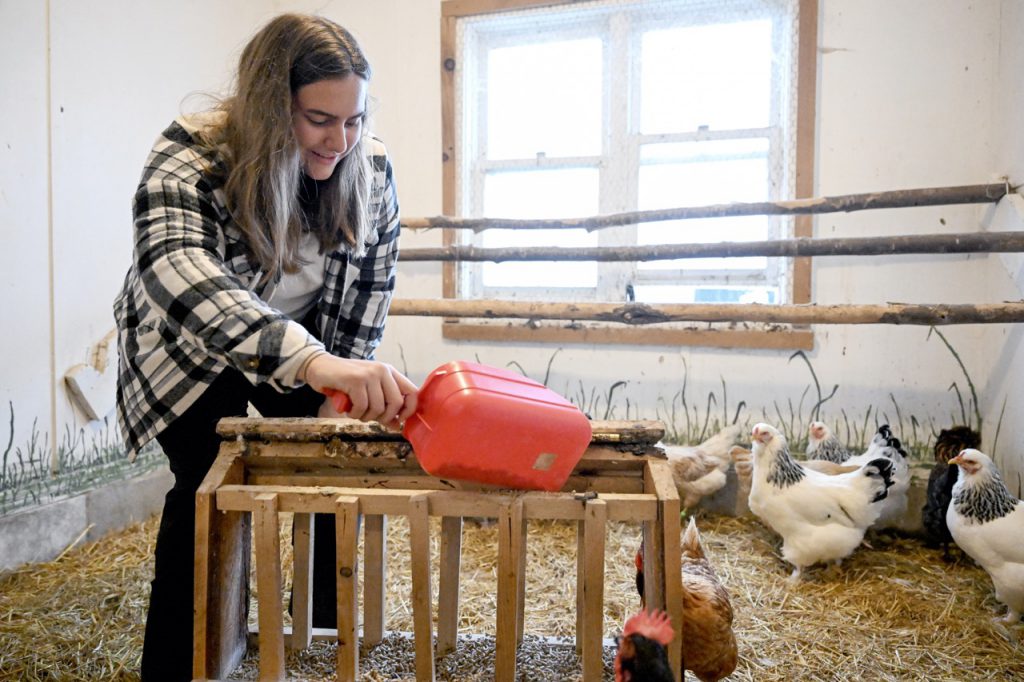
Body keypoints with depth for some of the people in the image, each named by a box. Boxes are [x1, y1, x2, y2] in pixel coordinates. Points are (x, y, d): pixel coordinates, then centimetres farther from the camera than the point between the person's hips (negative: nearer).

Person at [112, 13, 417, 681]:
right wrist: (314, 363, -67)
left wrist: (345, 388, -11)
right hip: (191, 352, -3)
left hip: (310, 350, 4)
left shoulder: (371, 169, -18)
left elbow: (369, 291, -7)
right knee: (207, 491, -13)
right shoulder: (190, 156, -31)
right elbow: (177, 273, -51)